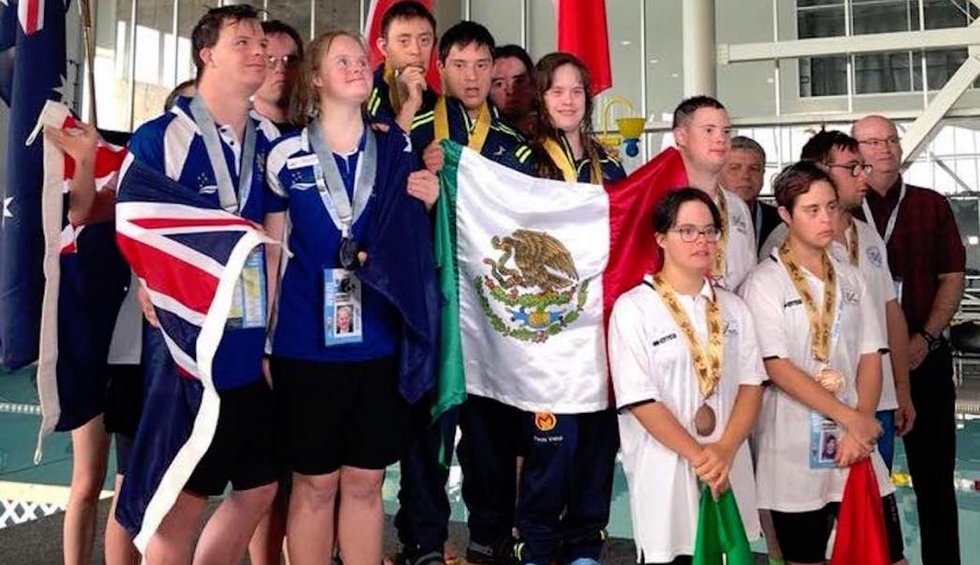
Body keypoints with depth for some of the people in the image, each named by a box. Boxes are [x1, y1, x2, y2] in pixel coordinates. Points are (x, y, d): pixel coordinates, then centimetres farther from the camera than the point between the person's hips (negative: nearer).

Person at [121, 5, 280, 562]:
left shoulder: (271, 141, 8)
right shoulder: (159, 138, -10)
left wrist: (268, 324, 8)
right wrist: (166, 335, -14)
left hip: (251, 353, 6)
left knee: (260, 486, 14)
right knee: (182, 501, 5)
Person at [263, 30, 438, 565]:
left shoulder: (397, 153, 7)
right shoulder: (286, 155, -1)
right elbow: (270, 253, 4)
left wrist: (427, 206, -6)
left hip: (378, 342, 3)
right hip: (305, 344, -2)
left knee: (365, 482, 11)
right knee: (314, 483, 8)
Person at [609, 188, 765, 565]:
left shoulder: (733, 308, 8)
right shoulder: (633, 308, -8)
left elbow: (752, 385, 2)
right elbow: (639, 400, -12)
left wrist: (725, 451, -12)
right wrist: (698, 455, -14)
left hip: (728, 470, 4)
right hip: (666, 471, -4)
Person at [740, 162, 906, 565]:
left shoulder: (850, 278, 10)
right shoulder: (764, 282, -6)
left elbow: (870, 357, 7)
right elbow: (776, 368, -12)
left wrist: (860, 427, -7)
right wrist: (851, 418, -13)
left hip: (857, 442, 4)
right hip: (794, 452, -4)